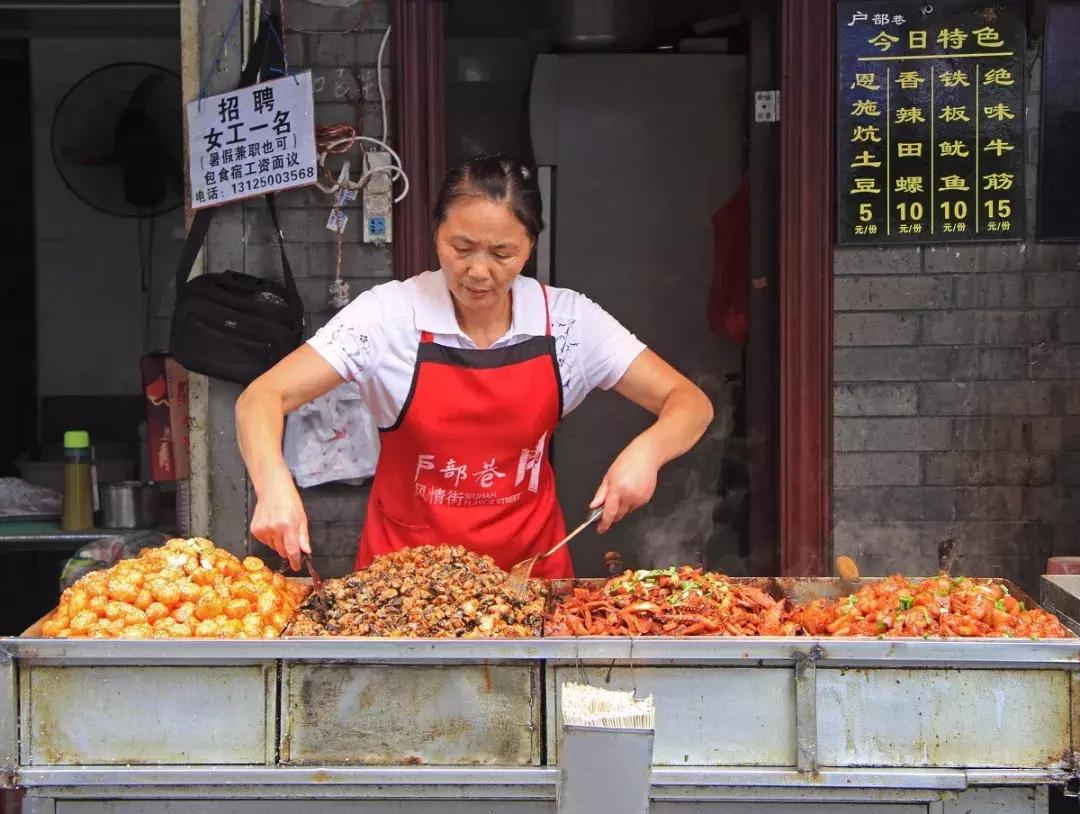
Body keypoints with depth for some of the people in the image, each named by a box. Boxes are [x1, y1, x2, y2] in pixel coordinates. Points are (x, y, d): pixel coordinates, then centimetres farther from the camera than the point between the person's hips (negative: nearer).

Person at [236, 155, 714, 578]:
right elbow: (261, 399, -13)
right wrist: (274, 485, -33)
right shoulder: (389, 314, -9)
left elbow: (690, 404, -2)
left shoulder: (567, 320, -4)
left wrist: (647, 449, -24)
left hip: (529, 562, 1)